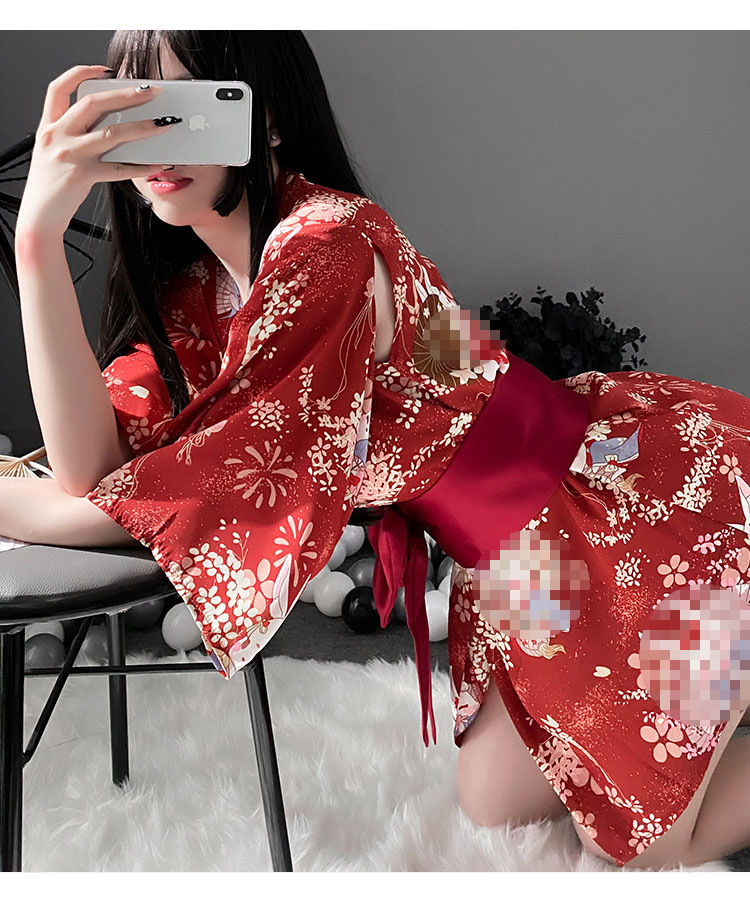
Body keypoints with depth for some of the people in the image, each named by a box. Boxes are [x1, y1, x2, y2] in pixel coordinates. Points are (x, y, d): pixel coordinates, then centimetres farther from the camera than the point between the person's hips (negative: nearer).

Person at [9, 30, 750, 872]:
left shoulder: (331, 243, -26)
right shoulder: (194, 292, 1)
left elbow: (156, 501, -24)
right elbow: (92, 468, -15)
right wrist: (39, 235, -20)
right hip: (524, 559, 8)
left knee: (652, 841, 4)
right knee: (495, 803, 18)